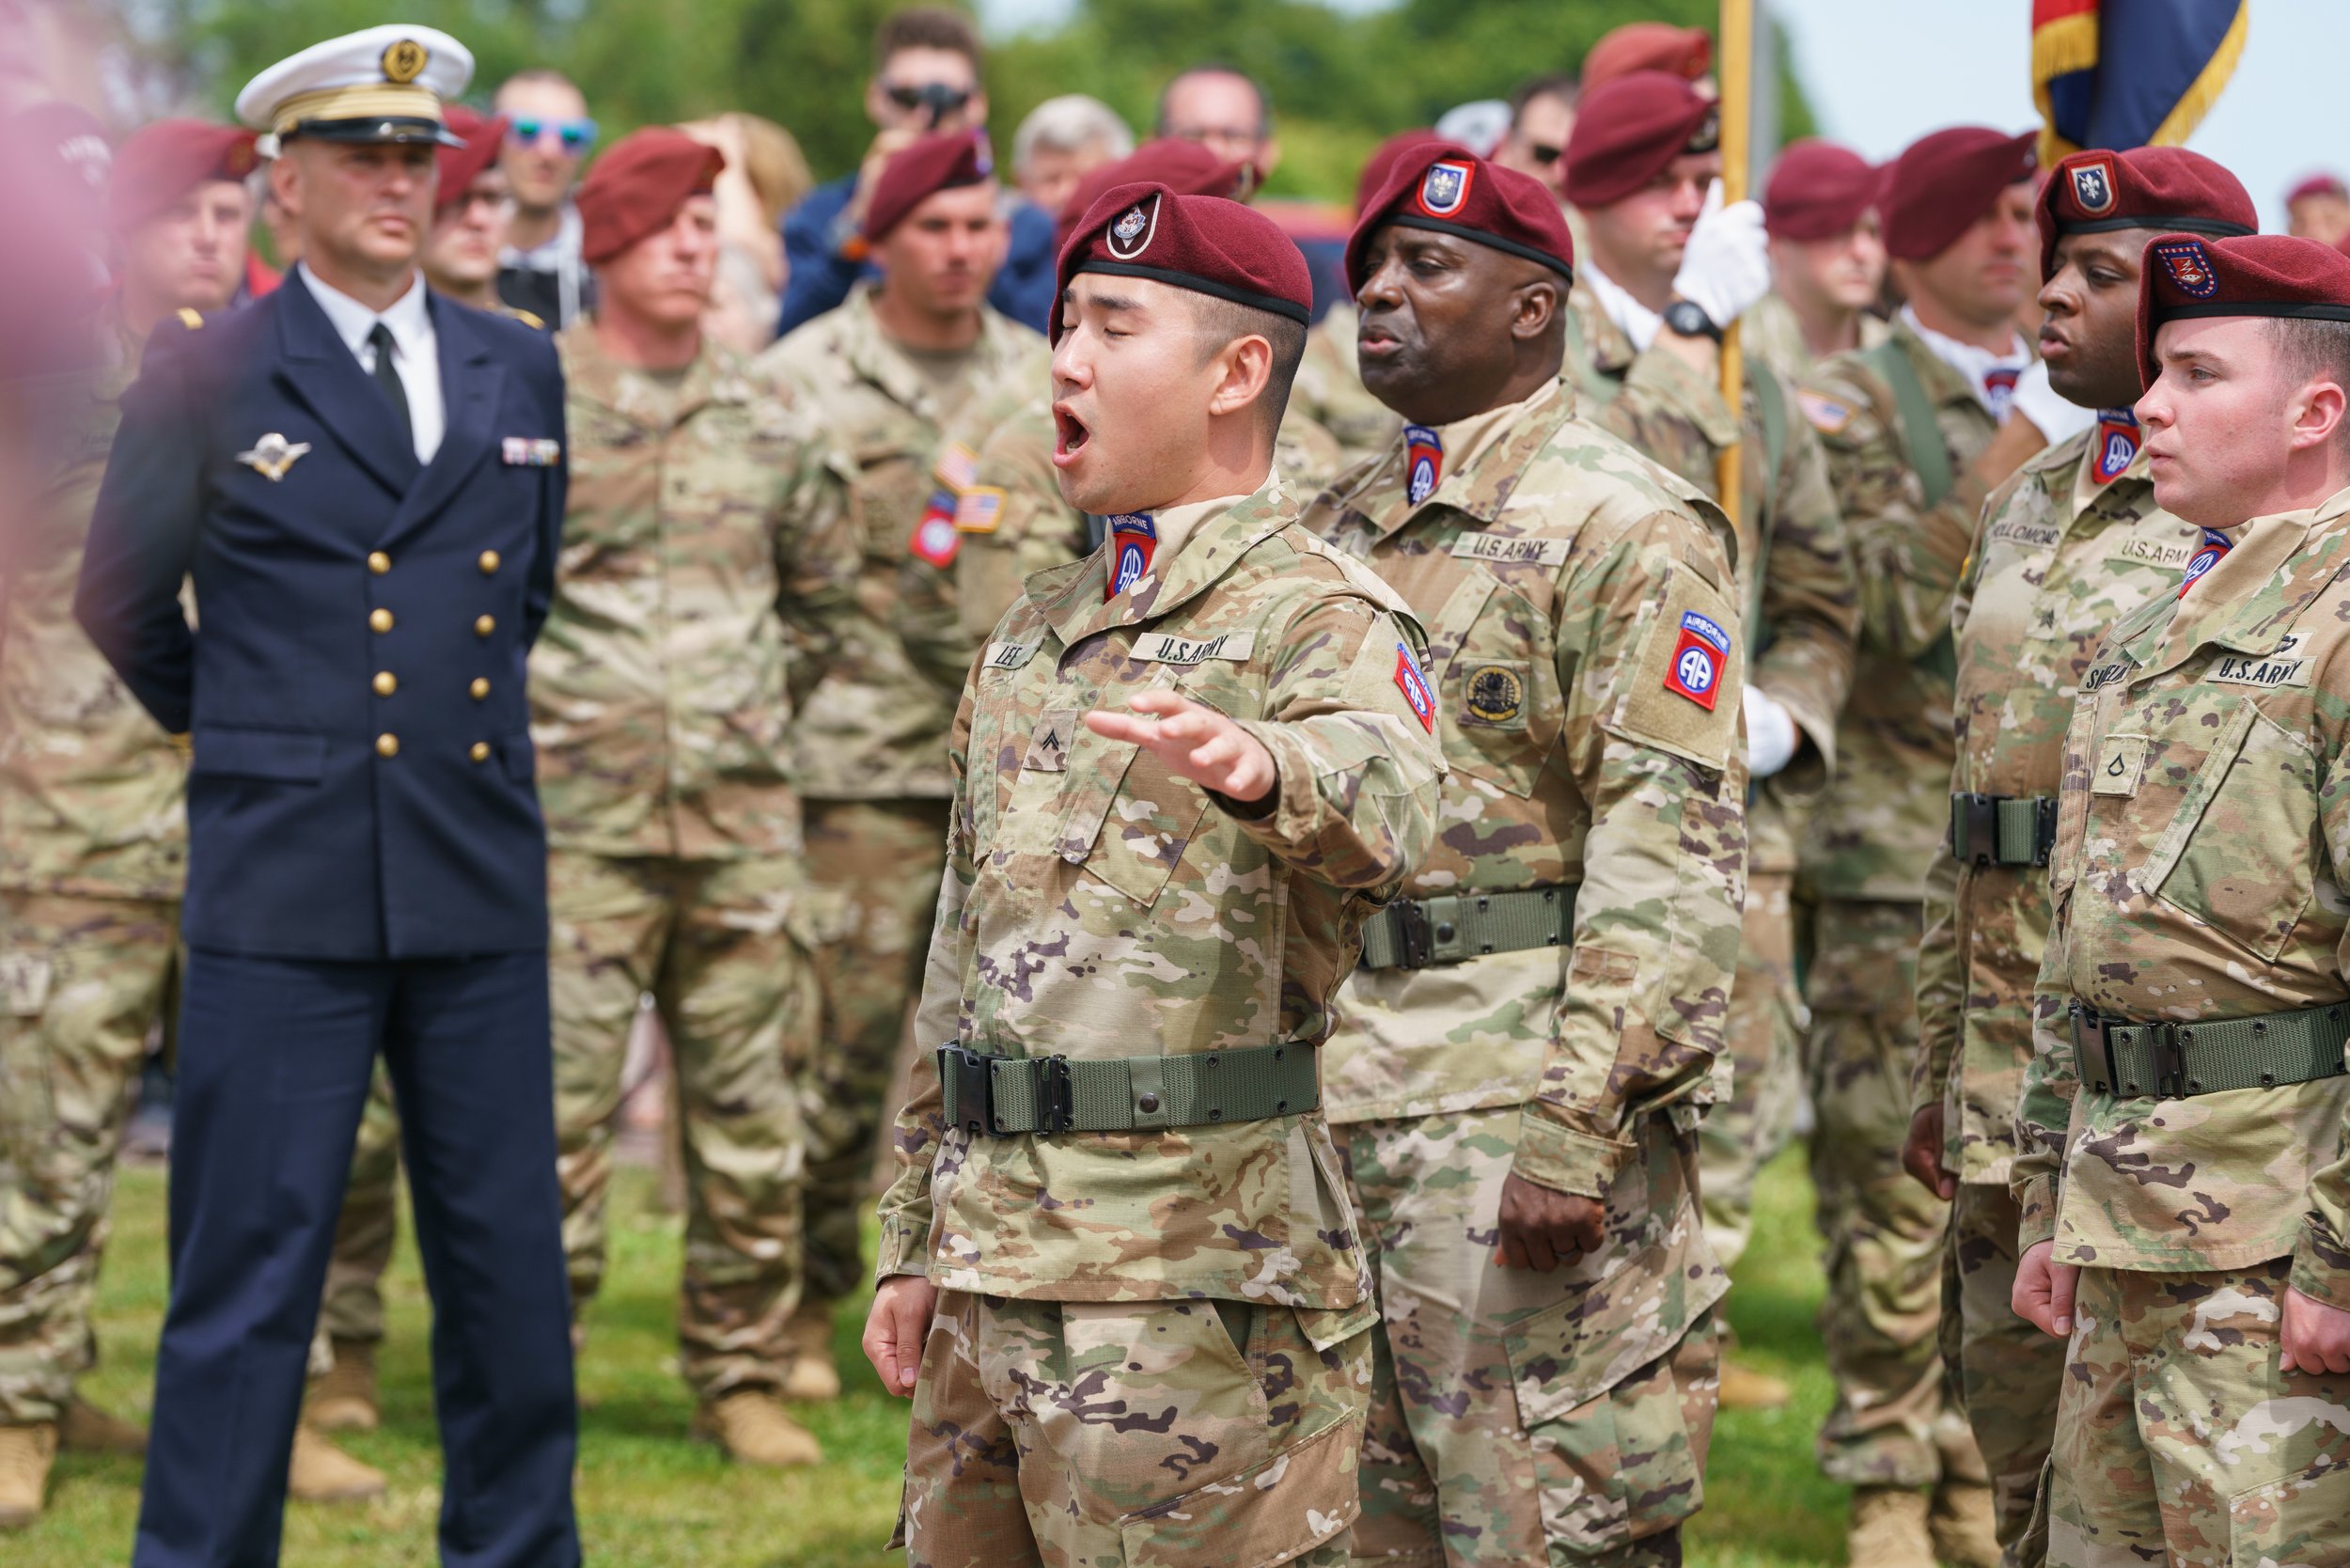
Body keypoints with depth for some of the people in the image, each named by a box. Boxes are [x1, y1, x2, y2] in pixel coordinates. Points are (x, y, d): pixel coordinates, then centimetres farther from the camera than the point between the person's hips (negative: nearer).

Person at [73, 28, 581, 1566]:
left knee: (510, 1261, 8)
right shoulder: (207, 379, -1)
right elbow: (121, 603, 10)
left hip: (482, 880, 4)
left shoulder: (519, 371, 11)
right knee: (247, 1274, -2)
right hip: (286, 891, -4)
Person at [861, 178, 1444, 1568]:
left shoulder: (1316, 613, -7)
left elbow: (1385, 809, -31)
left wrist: (1261, 769, -53)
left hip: (1195, 1287, -8)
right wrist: (920, 1243, 19)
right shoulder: (1038, 631, 18)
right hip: (998, 1270, 8)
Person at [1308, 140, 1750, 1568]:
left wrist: (1575, 1131, -21)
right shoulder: (1342, 528, 17)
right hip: (1327, 1110, 8)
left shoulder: (1627, 528, -8)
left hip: (1522, 1117, -8)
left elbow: (1674, 860, -15)